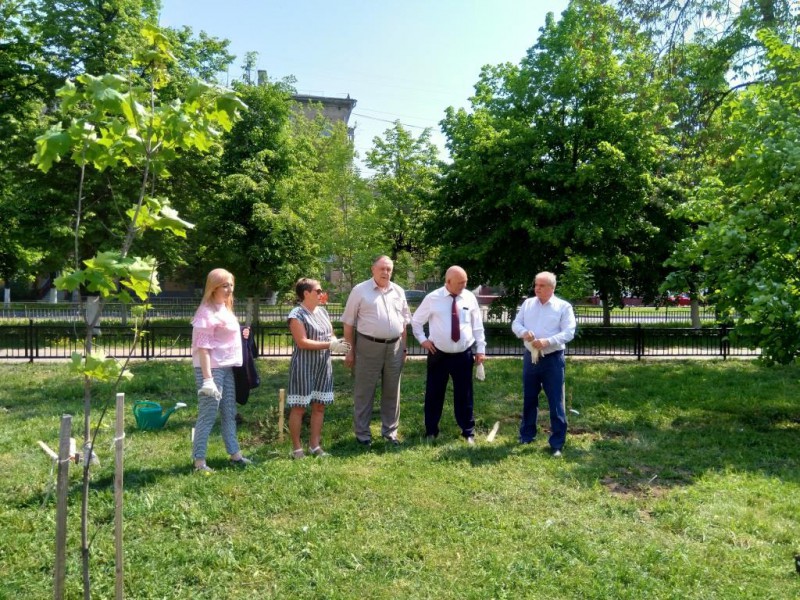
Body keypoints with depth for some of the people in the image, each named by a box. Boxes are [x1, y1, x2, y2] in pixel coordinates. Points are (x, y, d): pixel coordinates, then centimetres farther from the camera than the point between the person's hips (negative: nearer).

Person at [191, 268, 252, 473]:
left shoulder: (225, 309, 13)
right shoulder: (207, 311, -15)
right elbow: (203, 346, -20)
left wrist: (241, 336, 7)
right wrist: (207, 378, -25)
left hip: (227, 367, 9)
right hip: (211, 368, -9)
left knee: (229, 412, 15)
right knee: (208, 414, -4)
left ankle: (235, 454, 26)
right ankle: (199, 461, 5)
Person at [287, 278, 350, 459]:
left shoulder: (323, 311, 11)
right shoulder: (297, 314, -12)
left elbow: (331, 335, 17)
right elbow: (302, 342, -19)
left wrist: (335, 342, -7)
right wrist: (329, 345, -22)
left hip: (323, 366, 7)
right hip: (303, 366, -7)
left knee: (319, 406, 9)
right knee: (299, 407, 0)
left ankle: (314, 445, 18)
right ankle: (297, 448, 10)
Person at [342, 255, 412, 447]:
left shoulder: (398, 291, 10)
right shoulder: (360, 290, -3)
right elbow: (349, 323, -2)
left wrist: (403, 347, 11)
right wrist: (350, 351, -5)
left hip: (394, 347, 4)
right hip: (368, 346, -4)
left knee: (392, 391, 12)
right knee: (364, 392, 4)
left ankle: (390, 431, 25)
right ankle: (362, 433, 15)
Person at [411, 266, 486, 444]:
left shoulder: (470, 298, 0)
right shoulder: (432, 298, -5)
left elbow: (477, 326, 6)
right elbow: (416, 321, 7)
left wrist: (480, 349, 4)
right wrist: (422, 339, -3)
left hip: (464, 355, 1)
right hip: (438, 355, -1)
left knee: (464, 395, 9)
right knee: (434, 394, 8)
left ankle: (468, 432, 25)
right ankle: (431, 431, 26)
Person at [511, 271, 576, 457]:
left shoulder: (564, 307, -5)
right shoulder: (527, 304, 8)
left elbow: (569, 333, -12)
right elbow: (515, 324, 7)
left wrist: (547, 341, -25)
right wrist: (524, 332, -16)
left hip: (553, 359, -4)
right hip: (530, 357, 4)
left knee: (556, 402, 1)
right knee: (529, 399, 15)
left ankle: (557, 443, 10)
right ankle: (526, 435, 30)